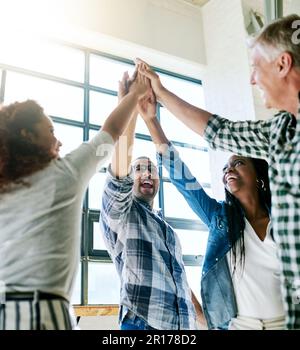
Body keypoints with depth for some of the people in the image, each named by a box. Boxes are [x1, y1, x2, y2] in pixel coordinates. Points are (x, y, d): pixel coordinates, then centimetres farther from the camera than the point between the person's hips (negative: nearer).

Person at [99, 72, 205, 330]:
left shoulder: (167, 229, 23)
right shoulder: (118, 211, 4)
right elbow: (122, 157, -13)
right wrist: (131, 103, -19)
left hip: (184, 325, 6)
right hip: (141, 324, -6)